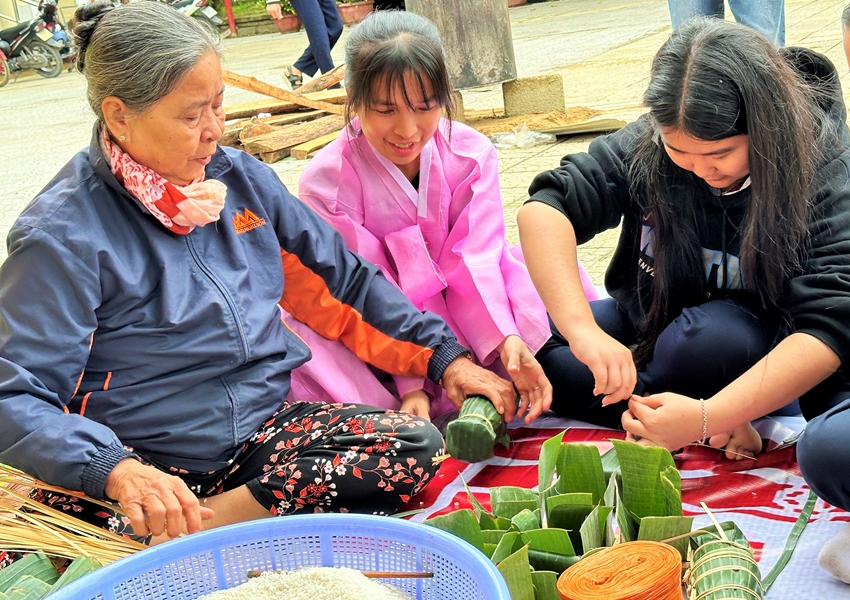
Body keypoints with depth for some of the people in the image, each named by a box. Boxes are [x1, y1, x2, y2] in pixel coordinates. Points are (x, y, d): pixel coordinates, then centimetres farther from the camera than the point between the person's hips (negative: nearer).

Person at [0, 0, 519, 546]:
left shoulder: (239, 176, 6)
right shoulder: (63, 234, -12)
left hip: (264, 430, 7)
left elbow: (343, 279, 14)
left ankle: (201, 525, -21)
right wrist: (116, 471, -36)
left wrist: (446, 356, 7)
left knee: (416, 444, -19)